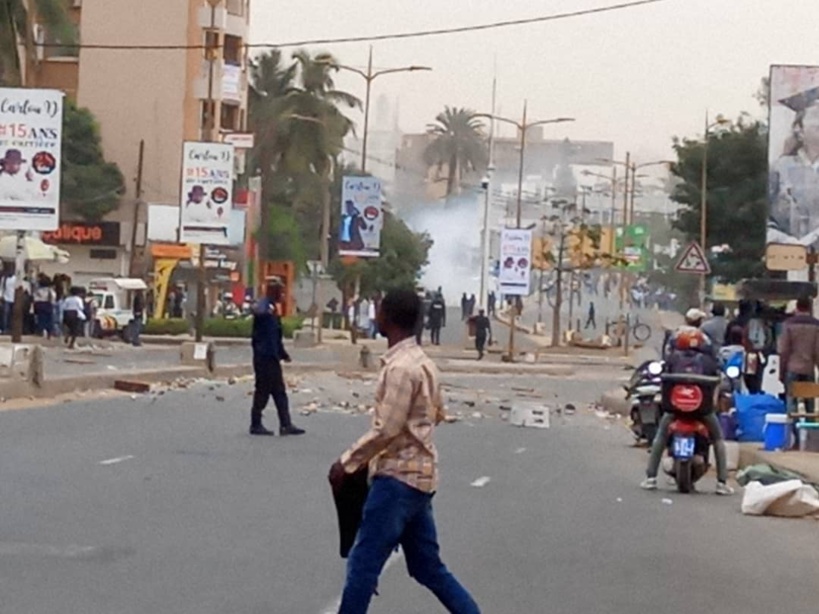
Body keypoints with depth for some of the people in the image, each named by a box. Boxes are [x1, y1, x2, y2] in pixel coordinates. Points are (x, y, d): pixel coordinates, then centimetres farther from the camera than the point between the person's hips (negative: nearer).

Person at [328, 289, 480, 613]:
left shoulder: (400, 367, -19)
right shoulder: (422, 362, 11)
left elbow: (385, 430, -20)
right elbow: (437, 414, 22)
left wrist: (347, 463, -12)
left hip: (398, 478, -10)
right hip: (417, 475, 10)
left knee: (363, 564, -4)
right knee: (428, 568, 15)